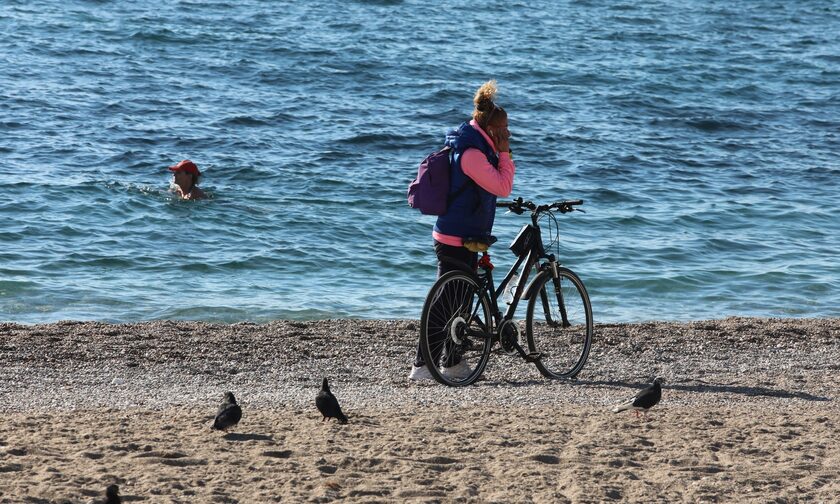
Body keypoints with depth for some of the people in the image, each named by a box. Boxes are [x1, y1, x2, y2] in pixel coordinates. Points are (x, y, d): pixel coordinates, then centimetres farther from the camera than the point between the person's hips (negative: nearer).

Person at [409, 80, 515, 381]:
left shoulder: (476, 150, 15)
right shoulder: (472, 154, -19)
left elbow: (500, 185, 21)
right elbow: (502, 187, -19)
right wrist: (504, 152, -13)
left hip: (465, 238, 11)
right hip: (456, 239, -11)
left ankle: (454, 363, 22)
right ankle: (421, 366, -7)